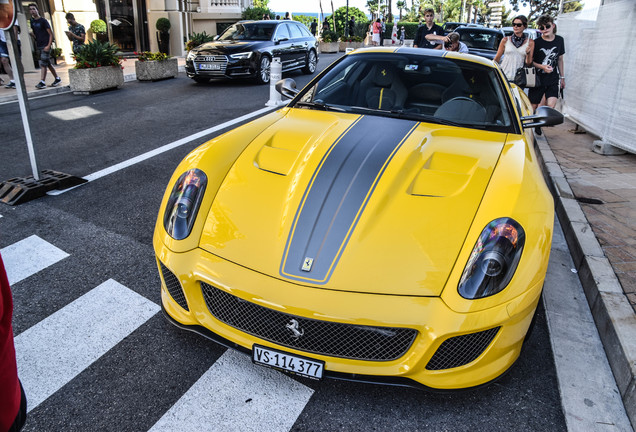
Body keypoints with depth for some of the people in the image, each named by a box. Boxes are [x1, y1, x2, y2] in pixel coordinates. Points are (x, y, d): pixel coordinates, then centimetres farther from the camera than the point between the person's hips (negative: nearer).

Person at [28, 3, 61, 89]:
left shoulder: (43, 21, -7)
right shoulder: (32, 21, 13)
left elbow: (51, 34, -10)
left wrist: (48, 46, -17)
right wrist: (32, 34, 3)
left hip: (45, 46, -7)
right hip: (39, 46, 7)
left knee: (43, 64, -12)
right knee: (48, 63, 11)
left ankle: (42, 82, -14)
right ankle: (57, 79, 21)